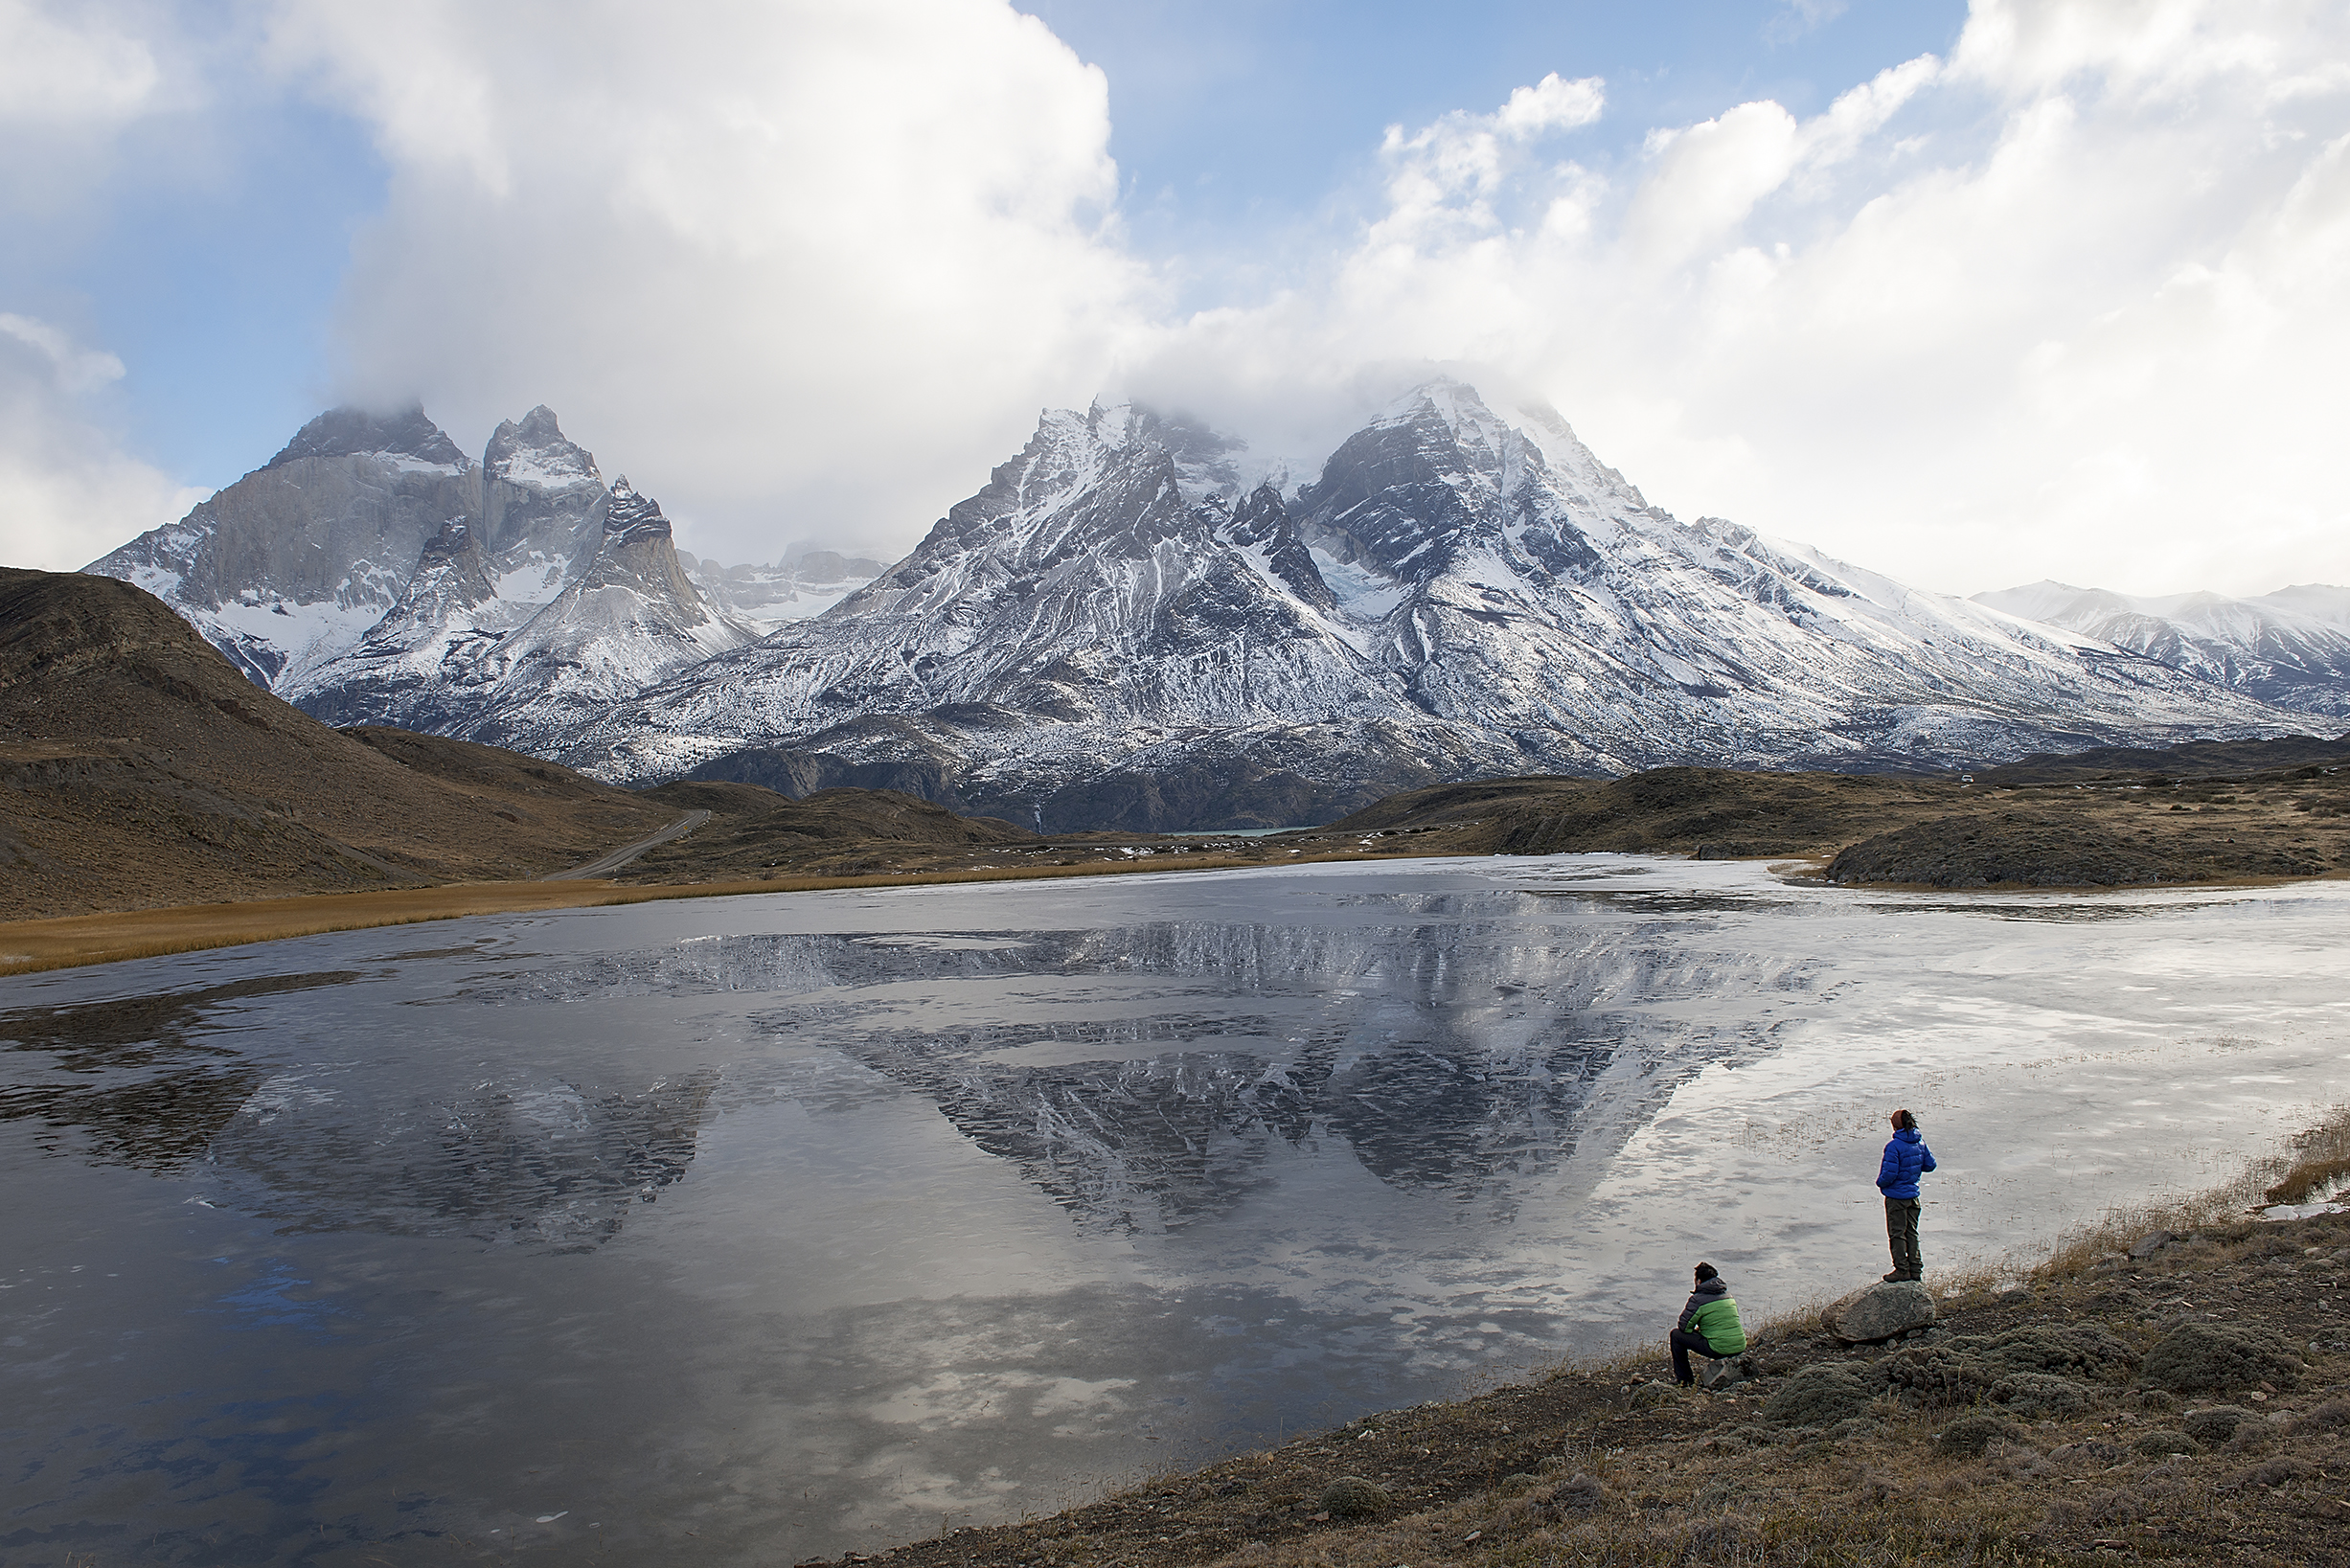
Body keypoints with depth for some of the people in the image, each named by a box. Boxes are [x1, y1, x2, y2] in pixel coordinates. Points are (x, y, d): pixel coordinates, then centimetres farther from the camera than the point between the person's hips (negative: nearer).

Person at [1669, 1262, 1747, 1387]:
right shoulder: (1728, 1294, 13)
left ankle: (1683, 1378, 13)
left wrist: (1695, 1330, 17)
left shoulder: (1697, 1299, -8)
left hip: (1719, 1350, -7)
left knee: (1676, 1335, 6)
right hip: (1740, 1347, 7)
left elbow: (1684, 1326, -4)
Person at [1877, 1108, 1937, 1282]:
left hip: (1896, 1196, -7)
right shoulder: (1920, 1142, -3)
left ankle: (1902, 1269, 9)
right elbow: (1930, 1164, 7)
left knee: (1897, 1234, 5)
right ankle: (1915, 1269, 21)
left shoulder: (1894, 1147, -24)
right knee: (1911, 1232, 16)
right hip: (1913, 1194, 7)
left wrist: (1880, 1183, -5)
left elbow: (1889, 1174, -25)